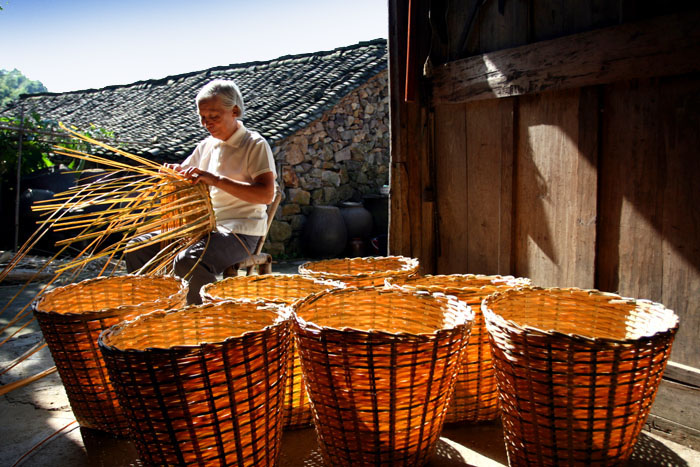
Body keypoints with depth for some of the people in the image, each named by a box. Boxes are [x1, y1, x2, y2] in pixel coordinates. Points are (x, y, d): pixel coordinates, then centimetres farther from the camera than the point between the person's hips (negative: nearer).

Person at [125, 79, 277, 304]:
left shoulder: (255, 145, -6)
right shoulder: (206, 145, 15)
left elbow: (267, 194, -20)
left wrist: (216, 180, -28)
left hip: (239, 230, -7)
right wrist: (175, 172, 0)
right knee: (138, 248, -3)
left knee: (188, 262, -33)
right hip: (203, 225, 8)